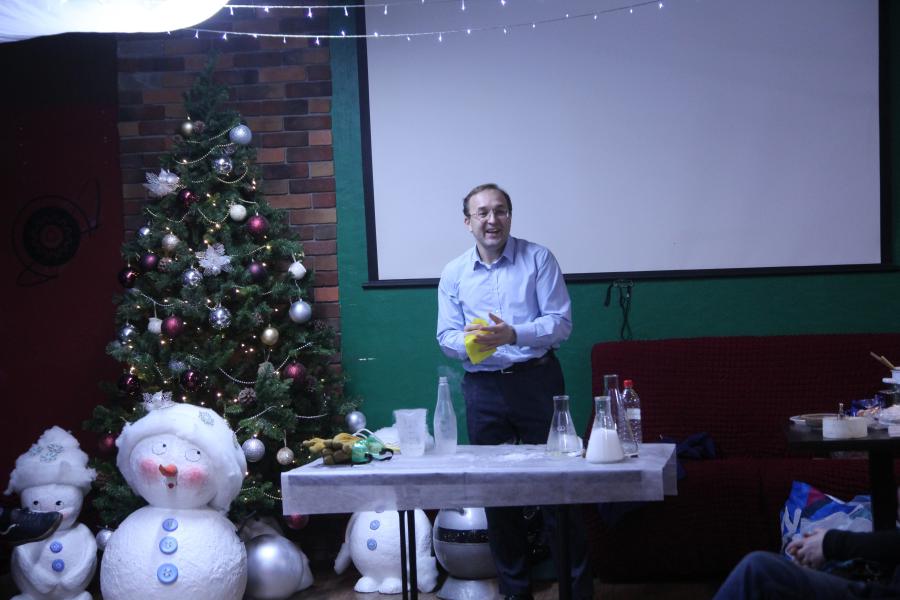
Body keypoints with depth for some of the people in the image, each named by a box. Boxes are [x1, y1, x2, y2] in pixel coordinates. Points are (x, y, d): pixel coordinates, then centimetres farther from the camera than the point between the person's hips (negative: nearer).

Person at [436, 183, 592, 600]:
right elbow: (446, 336, 4)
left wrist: (513, 335, -23)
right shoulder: (454, 274, 7)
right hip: (483, 389, 3)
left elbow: (561, 322, -7)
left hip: (537, 380, -3)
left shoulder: (538, 259, -1)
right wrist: (470, 342, -19)